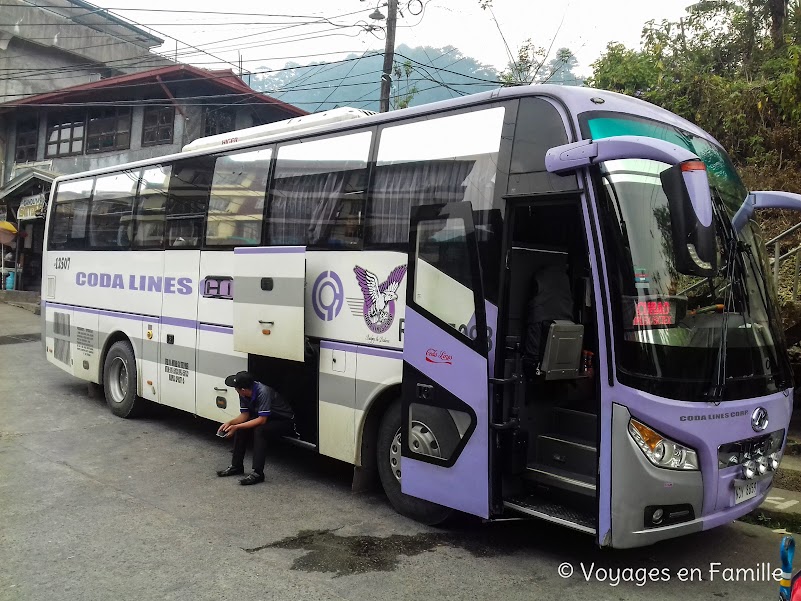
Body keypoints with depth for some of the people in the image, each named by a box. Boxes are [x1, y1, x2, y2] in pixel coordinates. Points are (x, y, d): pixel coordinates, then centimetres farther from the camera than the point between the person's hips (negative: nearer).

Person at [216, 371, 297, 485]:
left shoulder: (263, 392, -33)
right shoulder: (244, 394, -10)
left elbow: (261, 420, -32)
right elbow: (244, 415, -1)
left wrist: (236, 427, -33)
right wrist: (230, 423, -19)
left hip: (285, 421, -8)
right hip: (268, 419, 8)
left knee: (259, 430, -32)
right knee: (240, 428, -6)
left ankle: (258, 473, -29)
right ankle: (236, 466, 6)